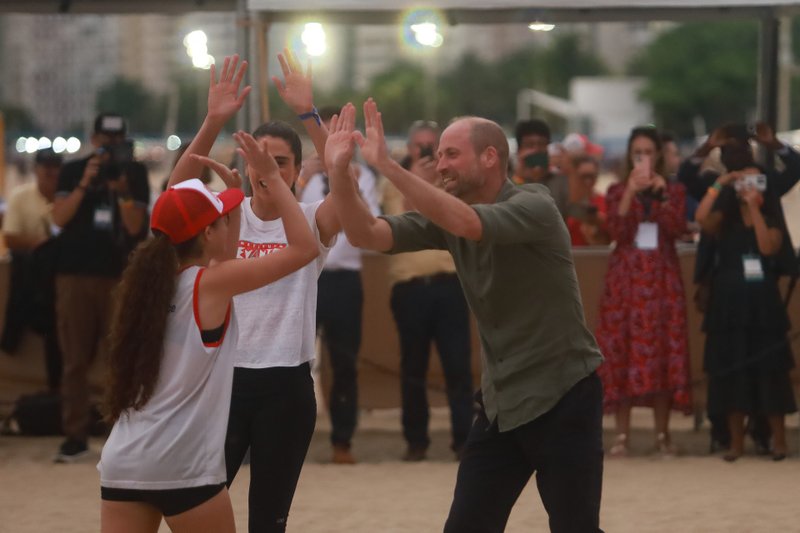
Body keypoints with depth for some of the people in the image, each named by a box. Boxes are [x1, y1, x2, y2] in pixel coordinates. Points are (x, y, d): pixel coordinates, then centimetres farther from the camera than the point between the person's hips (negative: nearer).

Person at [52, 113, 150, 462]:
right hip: (75, 275, 0)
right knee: (75, 359, -2)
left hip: (119, 275, 0)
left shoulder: (135, 174, 6)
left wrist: (122, 192, -16)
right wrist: (84, 184, -16)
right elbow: (59, 218, -5)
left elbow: (135, 227, -2)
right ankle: (75, 436, 0)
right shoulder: (73, 171, 7)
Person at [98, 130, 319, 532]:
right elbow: (304, 248, -6)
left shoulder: (155, 279, 12)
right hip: (183, 469, -6)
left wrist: (236, 192, 29)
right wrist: (272, 178, 0)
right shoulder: (212, 283, -8)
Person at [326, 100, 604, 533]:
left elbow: (467, 223, -35)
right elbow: (367, 234, -6)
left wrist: (387, 166, -37)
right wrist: (338, 171, -21)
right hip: (501, 402, 6)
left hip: (562, 397, -6)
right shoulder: (446, 218, 3)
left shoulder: (533, 205, -17)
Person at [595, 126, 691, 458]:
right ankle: (622, 434, -3)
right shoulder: (617, 191, 8)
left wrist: (662, 195, -16)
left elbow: (677, 229, -7)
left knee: (662, 351, -4)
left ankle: (662, 433, 2)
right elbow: (617, 232, -8)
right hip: (626, 278, 0)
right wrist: (630, 193, -16)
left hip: (662, 278, 0)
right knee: (623, 350, -5)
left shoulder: (673, 190, 9)